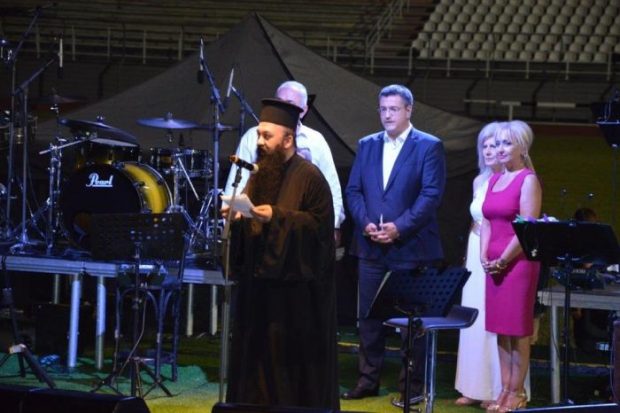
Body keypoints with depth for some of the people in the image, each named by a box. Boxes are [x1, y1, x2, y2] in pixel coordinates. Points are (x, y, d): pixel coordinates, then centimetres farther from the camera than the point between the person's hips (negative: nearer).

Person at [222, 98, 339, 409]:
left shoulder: (309, 177, -9)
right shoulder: (260, 175, 14)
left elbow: (319, 224, -16)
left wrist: (276, 217, -23)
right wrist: (237, 217, -3)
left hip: (294, 287, -7)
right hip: (259, 282, 8)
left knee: (291, 358, -3)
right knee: (258, 355, 8)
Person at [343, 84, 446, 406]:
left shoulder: (429, 147, -3)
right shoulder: (367, 145, 12)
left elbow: (431, 195, -10)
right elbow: (353, 190, 10)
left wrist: (399, 227, -17)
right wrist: (365, 223, -7)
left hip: (410, 246, -4)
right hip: (371, 246, 5)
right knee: (368, 316, 7)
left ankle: (412, 386, 8)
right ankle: (368, 380, 16)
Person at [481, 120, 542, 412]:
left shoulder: (528, 180, -7)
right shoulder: (494, 180, 14)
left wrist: (503, 260, -13)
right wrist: (484, 256, 1)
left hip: (518, 262, -7)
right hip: (493, 264, 7)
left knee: (518, 330, -2)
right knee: (500, 329, 8)